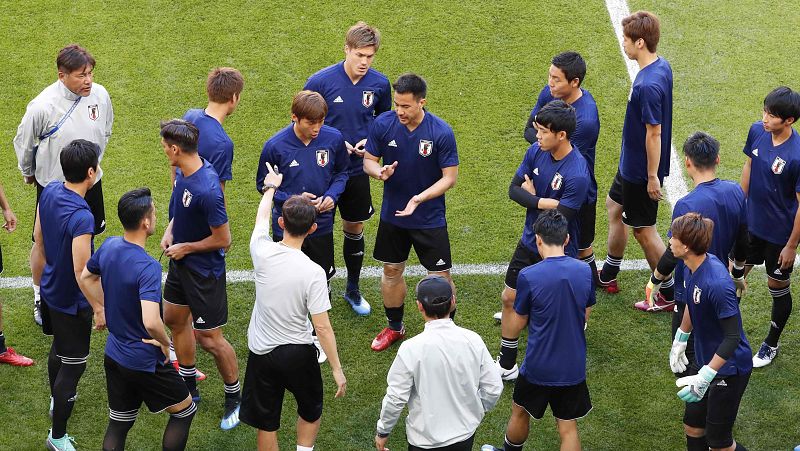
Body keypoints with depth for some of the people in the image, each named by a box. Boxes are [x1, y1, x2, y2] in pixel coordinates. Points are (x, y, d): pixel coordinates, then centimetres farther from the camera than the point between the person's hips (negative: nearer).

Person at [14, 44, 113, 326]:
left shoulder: (100, 95, -13)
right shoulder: (42, 106, -27)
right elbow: (23, 143, -9)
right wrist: (28, 173, 7)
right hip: (52, 186, -4)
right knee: (45, 245, 9)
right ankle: (40, 298, 30)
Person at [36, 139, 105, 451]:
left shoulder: (49, 191, -10)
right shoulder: (81, 218, -35)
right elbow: (82, 273, -28)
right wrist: (99, 309, -15)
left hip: (50, 288, 9)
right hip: (72, 302, -8)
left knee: (59, 349, 31)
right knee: (73, 364, 7)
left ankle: (57, 399, 55)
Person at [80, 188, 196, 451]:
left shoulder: (109, 246, -5)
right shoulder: (147, 267, -30)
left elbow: (86, 278, 16)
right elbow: (151, 322, -40)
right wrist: (165, 343, -20)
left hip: (114, 355, 7)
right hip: (144, 361, -7)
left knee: (118, 424, 18)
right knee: (185, 410, 16)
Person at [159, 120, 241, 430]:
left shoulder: (207, 190, -34)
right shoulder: (182, 172, -6)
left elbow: (223, 240, -26)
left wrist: (185, 247, -14)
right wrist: (170, 232, -2)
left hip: (204, 271, -10)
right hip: (180, 264, 10)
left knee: (209, 338, 0)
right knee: (174, 319, 23)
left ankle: (234, 397, 22)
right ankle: (189, 386, 41)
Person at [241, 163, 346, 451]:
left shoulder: (262, 252, -14)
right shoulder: (313, 273, -22)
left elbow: (261, 219, 10)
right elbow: (322, 327, -19)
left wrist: (271, 187, 30)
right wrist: (337, 370, -9)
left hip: (261, 352, 3)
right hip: (298, 353, -2)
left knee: (266, 423, 14)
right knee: (311, 411, 25)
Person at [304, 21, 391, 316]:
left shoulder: (380, 84, -8)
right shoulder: (321, 81, -17)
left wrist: (370, 140, -8)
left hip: (357, 171, 3)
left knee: (355, 229, 16)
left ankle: (353, 289, 36)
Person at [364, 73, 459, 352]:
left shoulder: (441, 133, -20)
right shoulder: (382, 124, -12)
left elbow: (450, 177, -14)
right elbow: (368, 159, 0)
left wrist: (420, 198, -28)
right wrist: (379, 171, -24)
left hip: (430, 219, -3)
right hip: (392, 214, 3)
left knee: (440, 278, 2)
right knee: (391, 271, 16)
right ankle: (394, 327, 37)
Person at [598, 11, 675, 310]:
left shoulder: (648, 86, -32)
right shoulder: (661, 66, -2)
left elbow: (654, 133, -27)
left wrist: (653, 176, -18)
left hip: (640, 170, -10)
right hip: (631, 162, 10)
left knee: (644, 230, 5)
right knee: (614, 207, 25)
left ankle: (669, 294, 19)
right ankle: (608, 276, 42)